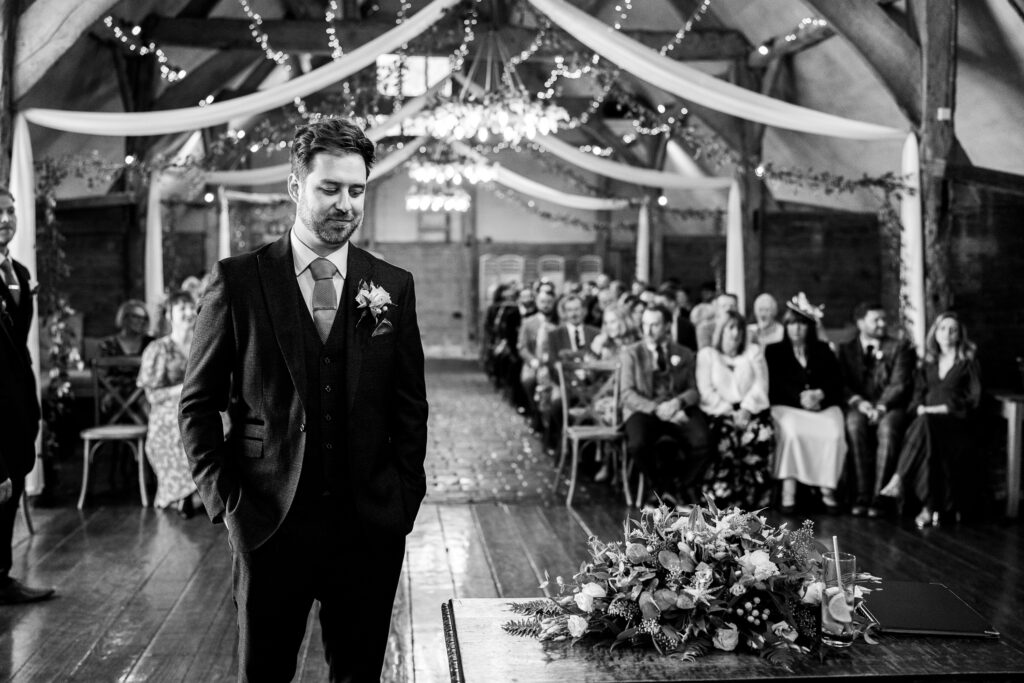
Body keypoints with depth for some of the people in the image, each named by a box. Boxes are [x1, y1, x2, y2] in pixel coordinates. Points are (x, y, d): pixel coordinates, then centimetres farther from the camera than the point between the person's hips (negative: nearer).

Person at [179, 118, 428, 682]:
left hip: (370, 527, 2)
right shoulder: (237, 280, -2)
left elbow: (410, 407, 8)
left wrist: (405, 498, 3)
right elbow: (198, 403, 2)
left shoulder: (393, 287, 4)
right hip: (268, 523, -1)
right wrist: (222, 497, -4)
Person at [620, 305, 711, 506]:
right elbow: (627, 393, -1)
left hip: (678, 410, 1)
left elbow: (694, 390, 9)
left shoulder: (685, 355, 15)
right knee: (637, 444, -33)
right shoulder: (631, 353, 9)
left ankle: (684, 485, 1)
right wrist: (656, 409, -16)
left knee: (701, 441, -29)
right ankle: (665, 485, -3)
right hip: (644, 409, -1)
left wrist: (678, 402, -15)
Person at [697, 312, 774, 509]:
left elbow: (760, 385, 6)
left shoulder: (753, 352, 19)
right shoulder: (707, 354, 14)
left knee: (762, 437, -32)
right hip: (719, 412, -1)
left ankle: (753, 498, -25)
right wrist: (729, 411, -11)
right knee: (725, 442, -34)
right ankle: (722, 498, -27)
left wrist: (746, 409, -11)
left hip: (751, 410, 1)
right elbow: (706, 390, 3)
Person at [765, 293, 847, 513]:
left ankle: (827, 488, -25)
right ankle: (788, 489, -33)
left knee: (834, 434, -30)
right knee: (791, 432, -36)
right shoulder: (774, 351, 16)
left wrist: (821, 394, -11)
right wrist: (800, 397, -14)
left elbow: (836, 381, 10)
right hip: (788, 407, -2)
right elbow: (775, 384, 1)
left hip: (823, 406, 2)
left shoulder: (823, 350, 22)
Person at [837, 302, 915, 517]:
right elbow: (843, 384, 5)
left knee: (888, 428, -35)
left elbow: (900, 384, 0)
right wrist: (858, 402, -16)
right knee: (854, 424, -34)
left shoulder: (898, 348, 12)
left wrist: (881, 407, -18)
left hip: (889, 407, -1)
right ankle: (862, 495, -32)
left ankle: (878, 496, -34)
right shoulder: (846, 349, 16)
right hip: (859, 406, 1)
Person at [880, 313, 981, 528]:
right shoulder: (928, 362, 23)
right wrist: (920, 407, -6)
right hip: (927, 418, 3)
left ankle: (899, 480, -39)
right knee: (923, 426, -35)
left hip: (955, 421, -3)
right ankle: (932, 506, -39)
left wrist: (943, 408, -11)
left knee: (925, 425, -37)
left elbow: (973, 399, 1)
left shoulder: (968, 363, 10)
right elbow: (918, 393, 17)